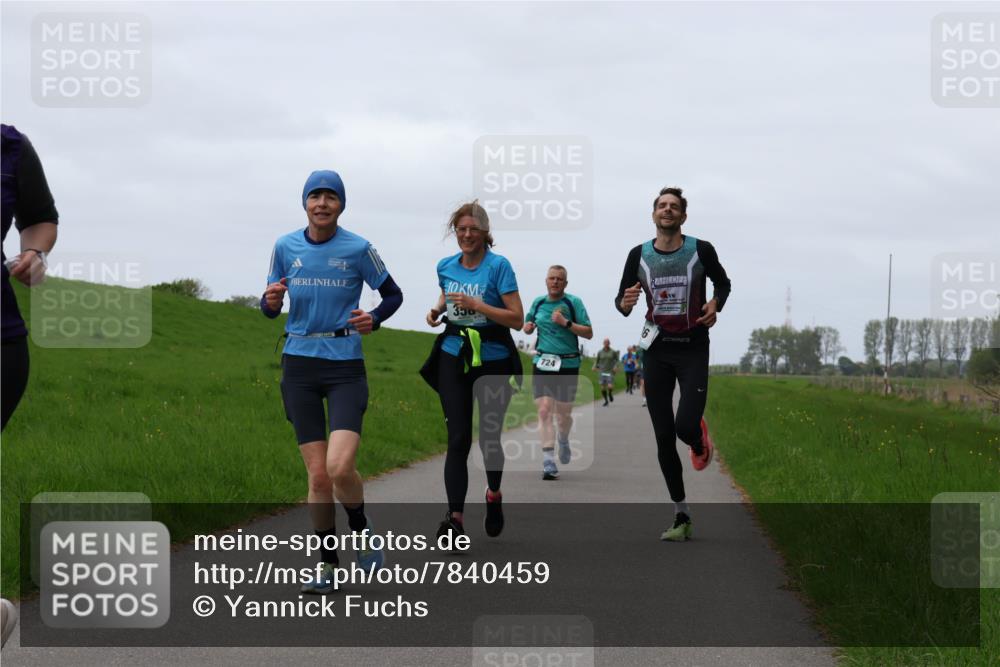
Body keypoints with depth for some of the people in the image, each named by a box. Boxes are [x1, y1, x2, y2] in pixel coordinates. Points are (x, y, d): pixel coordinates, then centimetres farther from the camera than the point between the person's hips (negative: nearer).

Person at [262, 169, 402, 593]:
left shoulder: (357, 249, -3)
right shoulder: (286, 247, 4)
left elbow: (393, 294, 8)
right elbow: (270, 307, 12)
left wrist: (373, 319, -13)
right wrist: (271, 301, -12)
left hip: (345, 367, -2)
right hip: (299, 366, 3)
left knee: (340, 467, -18)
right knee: (317, 475, 2)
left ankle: (361, 528, 12)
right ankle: (329, 565, 15)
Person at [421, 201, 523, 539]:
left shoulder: (498, 265, -10)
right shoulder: (445, 267, 6)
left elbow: (517, 319, -14)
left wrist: (476, 304, -21)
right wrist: (437, 310, 8)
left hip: (493, 361, -3)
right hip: (454, 357, 3)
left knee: (489, 437, 5)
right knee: (458, 439, -7)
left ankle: (494, 494, 35)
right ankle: (455, 517, -12)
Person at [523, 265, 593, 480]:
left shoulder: (573, 303, -2)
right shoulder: (538, 302, 8)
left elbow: (589, 333, -6)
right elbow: (528, 325, 25)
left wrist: (566, 323, -18)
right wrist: (528, 326, 1)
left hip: (568, 365, -2)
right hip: (542, 364, 2)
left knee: (563, 414, 7)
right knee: (544, 411, -12)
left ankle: (564, 440, 42)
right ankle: (548, 461, -14)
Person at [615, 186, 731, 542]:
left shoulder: (701, 250, -4)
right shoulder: (639, 255, 1)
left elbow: (723, 283, 13)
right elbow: (621, 301, 8)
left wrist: (715, 304, -8)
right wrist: (625, 303, -15)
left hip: (693, 349, -2)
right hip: (657, 350, 2)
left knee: (686, 426, -19)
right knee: (663, 437, 1)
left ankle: (699, 442, 23)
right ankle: (681, 516, 11)